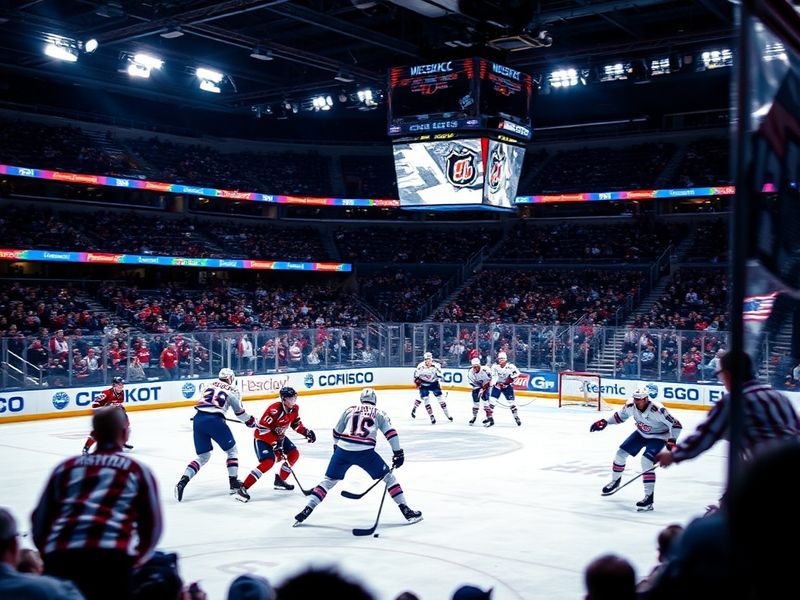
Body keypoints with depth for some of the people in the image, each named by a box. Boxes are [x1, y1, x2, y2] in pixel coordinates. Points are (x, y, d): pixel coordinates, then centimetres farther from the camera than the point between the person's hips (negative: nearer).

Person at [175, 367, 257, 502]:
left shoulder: (210, 385, 24)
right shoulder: (232, 390, 10)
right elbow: (239, 412, 13)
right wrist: (250, 421, 30)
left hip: (198, 419, 5)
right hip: (214, 420, -5)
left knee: (203, 456, 17)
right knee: (232, 450, 13)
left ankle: (182, 482, 1)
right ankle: (234, 484, 6)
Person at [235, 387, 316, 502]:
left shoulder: (294, 408, -6)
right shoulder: (274, 410, -32)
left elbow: (296, 423, 13)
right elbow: (262, 429, -29)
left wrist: (307, 432, -1)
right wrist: (275, 444, -30)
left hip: (278, 436, 9)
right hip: (262, 437, -9)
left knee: (294, 454, 4)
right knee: (268, 462, -24)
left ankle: (280, 480, 22)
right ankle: (243, 489, -23)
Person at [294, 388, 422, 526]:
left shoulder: (350, 410, 21)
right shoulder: (379, 413, 16)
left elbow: (336, 432, 26)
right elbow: (390, 433, 5)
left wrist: (337, 447, 42)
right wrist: (398, 452, 9)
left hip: (343, 450, 2)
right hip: (365, 452, -2)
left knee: (329, 480, 16)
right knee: (388, 477, 12)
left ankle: (306, 510, 9)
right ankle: (406, 510, 7)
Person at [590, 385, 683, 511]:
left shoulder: (657, 410, -36)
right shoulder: (631, 406, -19)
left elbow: (676, 425, -29)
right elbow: (620, 416, 2)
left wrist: (671, 441, -38)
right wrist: (604, 422, -8)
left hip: (658, 436, -6)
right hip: (641, 433, 6)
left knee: (646, 461, -25)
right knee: (621, 453, 5)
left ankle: (649, 497, -21)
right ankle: (615, 481, 31)